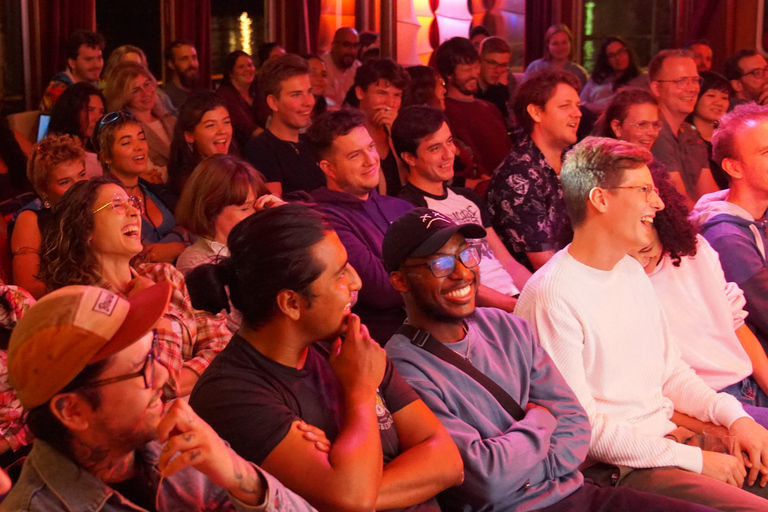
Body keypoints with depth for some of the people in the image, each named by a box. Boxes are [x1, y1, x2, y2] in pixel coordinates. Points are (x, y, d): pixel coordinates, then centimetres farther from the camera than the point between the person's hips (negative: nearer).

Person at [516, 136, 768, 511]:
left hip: (672, 436, 9)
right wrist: (695, 460, -16)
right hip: (613, 469, -9)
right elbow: (578, 427, -18)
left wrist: (735, 416, 2)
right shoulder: (552, 296, -16)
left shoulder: (632, 272, 13)